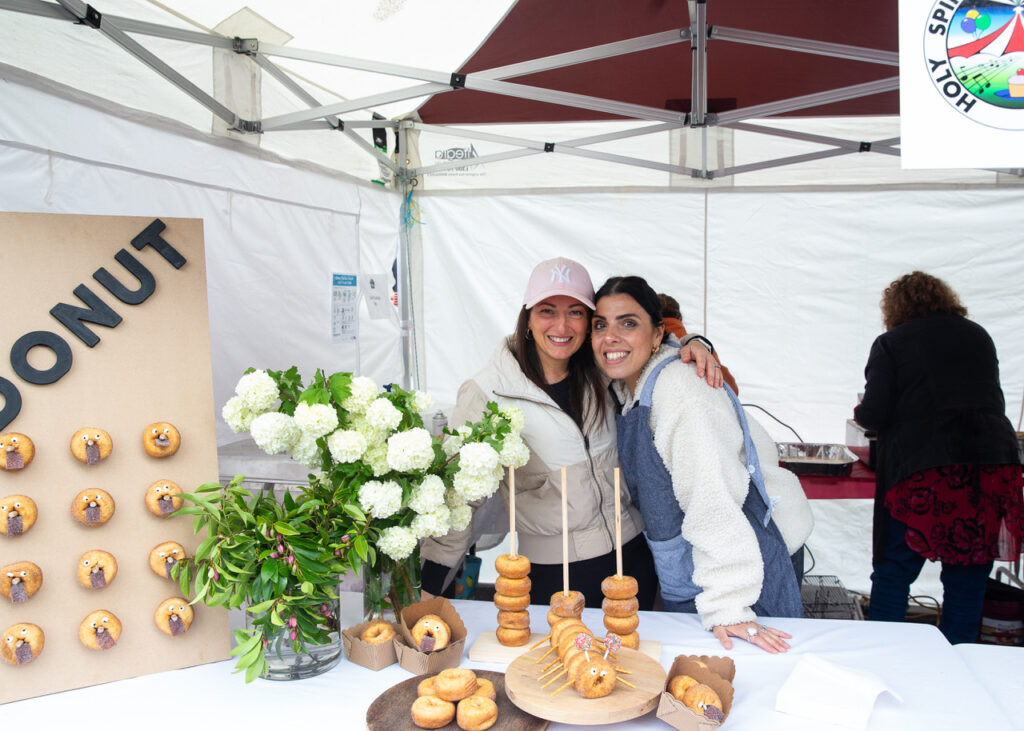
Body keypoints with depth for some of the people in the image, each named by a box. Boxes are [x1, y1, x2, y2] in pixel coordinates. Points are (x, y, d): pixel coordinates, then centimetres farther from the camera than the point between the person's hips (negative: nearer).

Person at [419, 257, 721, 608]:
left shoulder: (599, 373, 0)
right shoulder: (487, 393, -12)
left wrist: (691, 345, -4)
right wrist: (431, 589, -11)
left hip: (631, 553, 4)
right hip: (552, 569, -4)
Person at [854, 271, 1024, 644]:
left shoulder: (890, 344, 4)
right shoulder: (978, 336, 17)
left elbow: (875, 415, -3)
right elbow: (993, 401, 24)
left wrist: (859, 412, 17)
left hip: (922, 469, -4)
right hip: (994, 461, 4)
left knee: (893, 575, 5)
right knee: (968, 579, 10)